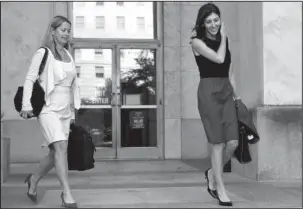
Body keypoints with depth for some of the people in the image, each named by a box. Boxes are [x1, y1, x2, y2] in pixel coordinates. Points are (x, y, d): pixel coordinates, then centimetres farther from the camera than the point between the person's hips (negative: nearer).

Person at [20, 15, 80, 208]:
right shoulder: (43, 53, -4)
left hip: (65, 110, 7)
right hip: (48, 109, -6)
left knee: (56, 152, 9)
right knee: (61, 147, -19)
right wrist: (27, 106, -14)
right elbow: (30, 80, -6)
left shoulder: (68, 55, 13)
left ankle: (34, 179, 32)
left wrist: (73, 109, 17)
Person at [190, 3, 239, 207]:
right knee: (218, 142, -4)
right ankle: (221, 189, 9)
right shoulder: (197, 42, -2)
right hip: (209, 92, -5)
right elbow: (219, 58, -15)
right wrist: (223, 37, 0)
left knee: (233, 142, -3)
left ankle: (213, 173, 24)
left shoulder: (224, 40, 16)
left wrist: (235, 94, 12)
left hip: (226, 91, 6)